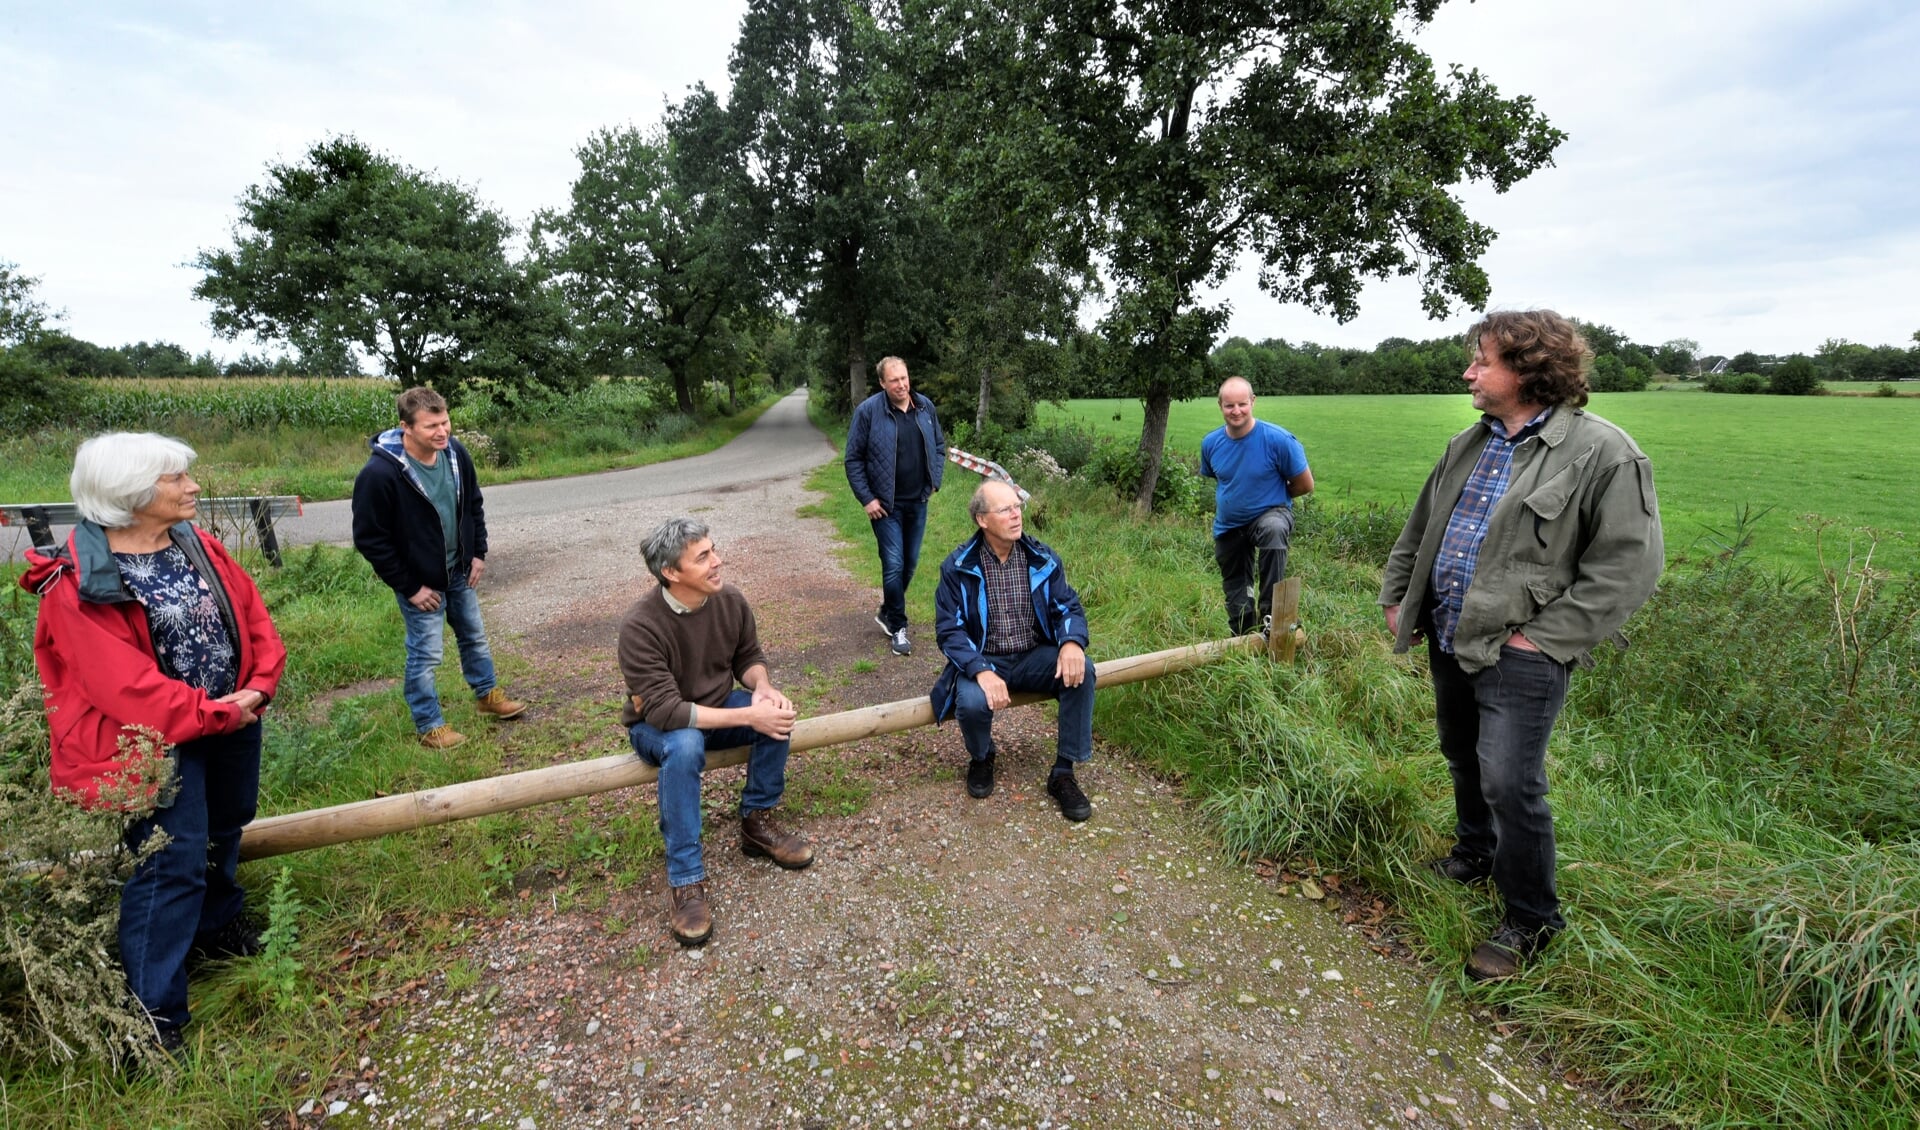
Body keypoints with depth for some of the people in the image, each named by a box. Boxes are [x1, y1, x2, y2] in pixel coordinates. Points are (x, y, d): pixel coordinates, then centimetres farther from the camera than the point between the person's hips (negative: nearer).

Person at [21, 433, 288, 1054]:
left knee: (226, 829, 23)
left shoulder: (198, 545, 1)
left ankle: (218, 923, 49)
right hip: (162, 736, -7)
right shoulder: (78, 581, -19)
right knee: (173, 862, -4)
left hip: (234, 717, 7)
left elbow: (252, 614, 1)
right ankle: (153, 1012, 11)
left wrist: (259, 686, -12)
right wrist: (214, 714, -19)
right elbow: (124, 681, -22)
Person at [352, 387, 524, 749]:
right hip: (420, 581, -6)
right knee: (425, 653, 4)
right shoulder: (379, 474, -27)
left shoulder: (456, 454, -9)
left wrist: (479, 553, 3)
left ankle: (487, 694, 41)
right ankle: (429, 725, 22)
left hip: (459, 572, 6)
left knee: (475, 637, 20)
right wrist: (409, 587, -16)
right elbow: (369, 539, -20)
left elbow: (474, 506, 8)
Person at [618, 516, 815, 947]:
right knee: (684, 745, -38)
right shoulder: (640, 626, -30)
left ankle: (757, 822, -3)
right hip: (657, 726, -5)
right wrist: (747, 717, -37)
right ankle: (686, 880, -26)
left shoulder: (730, 599, -14)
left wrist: (762, 689, -22)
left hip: (718, 707, 5)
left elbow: (749, 656, 1)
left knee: (779, 713, -23)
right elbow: (664, 710, -34)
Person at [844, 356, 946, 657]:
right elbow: (854, 459, -7)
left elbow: (939, 445, 15)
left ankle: (887, 612, 35)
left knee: (910, 564, 13)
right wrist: (866, 498, -11)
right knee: (894, 565, -5)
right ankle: (897, 627, 12)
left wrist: (935, 481, 4)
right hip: (886, 505, -5)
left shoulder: (925, 406, 1)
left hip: (918, 502, 5)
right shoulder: (868, 411, -12)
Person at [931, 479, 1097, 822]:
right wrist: (981, 671, -30)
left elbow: (1068, 607, -1)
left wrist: (1072, 641, -27)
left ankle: (1064, 773, -12)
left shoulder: (1043, 559, -1)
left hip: (1034, 657, 3)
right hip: (983, 661, -2)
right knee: (972, 703, -34)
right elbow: (950, 630, -12)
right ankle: (981, 759, 5)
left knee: (1081, 669, -26)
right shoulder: (958, 567, -9)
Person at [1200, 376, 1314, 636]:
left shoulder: (1277, 439, -20)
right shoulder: (1210, 443, -8)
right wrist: (1229, 499, 11)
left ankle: (1270, 613, -31)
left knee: (1273, 530, -40)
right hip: (1227, 527, 5)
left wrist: (1271, 496, 2)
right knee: (1236, 590, 15)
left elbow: (1305, 485, -9)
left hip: (1270, 514, -4)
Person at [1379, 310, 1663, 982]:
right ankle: (1476, 856, 46)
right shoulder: (1469, 445, 10)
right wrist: (1396, 597, 14)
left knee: (1509, 784, -6)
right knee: (1465, 761, 22)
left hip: (1519, 658, -7)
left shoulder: (1601, 453, -12)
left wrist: (1542, 636, -17)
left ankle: (1532, 920, 15)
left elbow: (1626, 567, -15)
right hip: (1449, 642, 7)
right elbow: (1419, 528, 19)